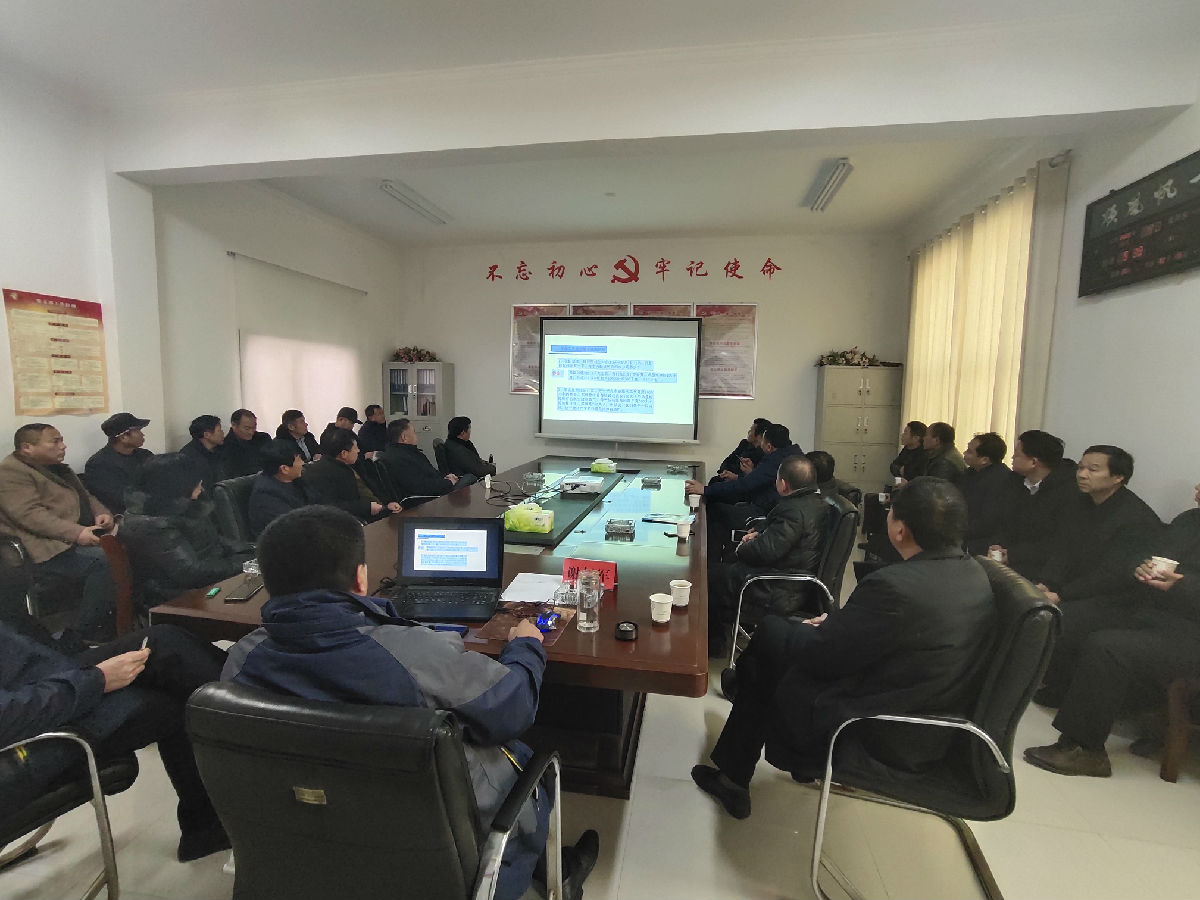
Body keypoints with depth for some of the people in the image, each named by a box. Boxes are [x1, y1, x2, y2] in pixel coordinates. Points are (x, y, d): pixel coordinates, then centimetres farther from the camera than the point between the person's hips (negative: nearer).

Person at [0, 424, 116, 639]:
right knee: (104, 560, -30)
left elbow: (86, 496, 27)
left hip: (83, 534, 9)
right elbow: (30, 514, -19)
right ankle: (82, 634, -21)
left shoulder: (56, 468, 23)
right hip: (49, 550, -9)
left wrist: (101, 513, 4)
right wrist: (76, 533, -28)